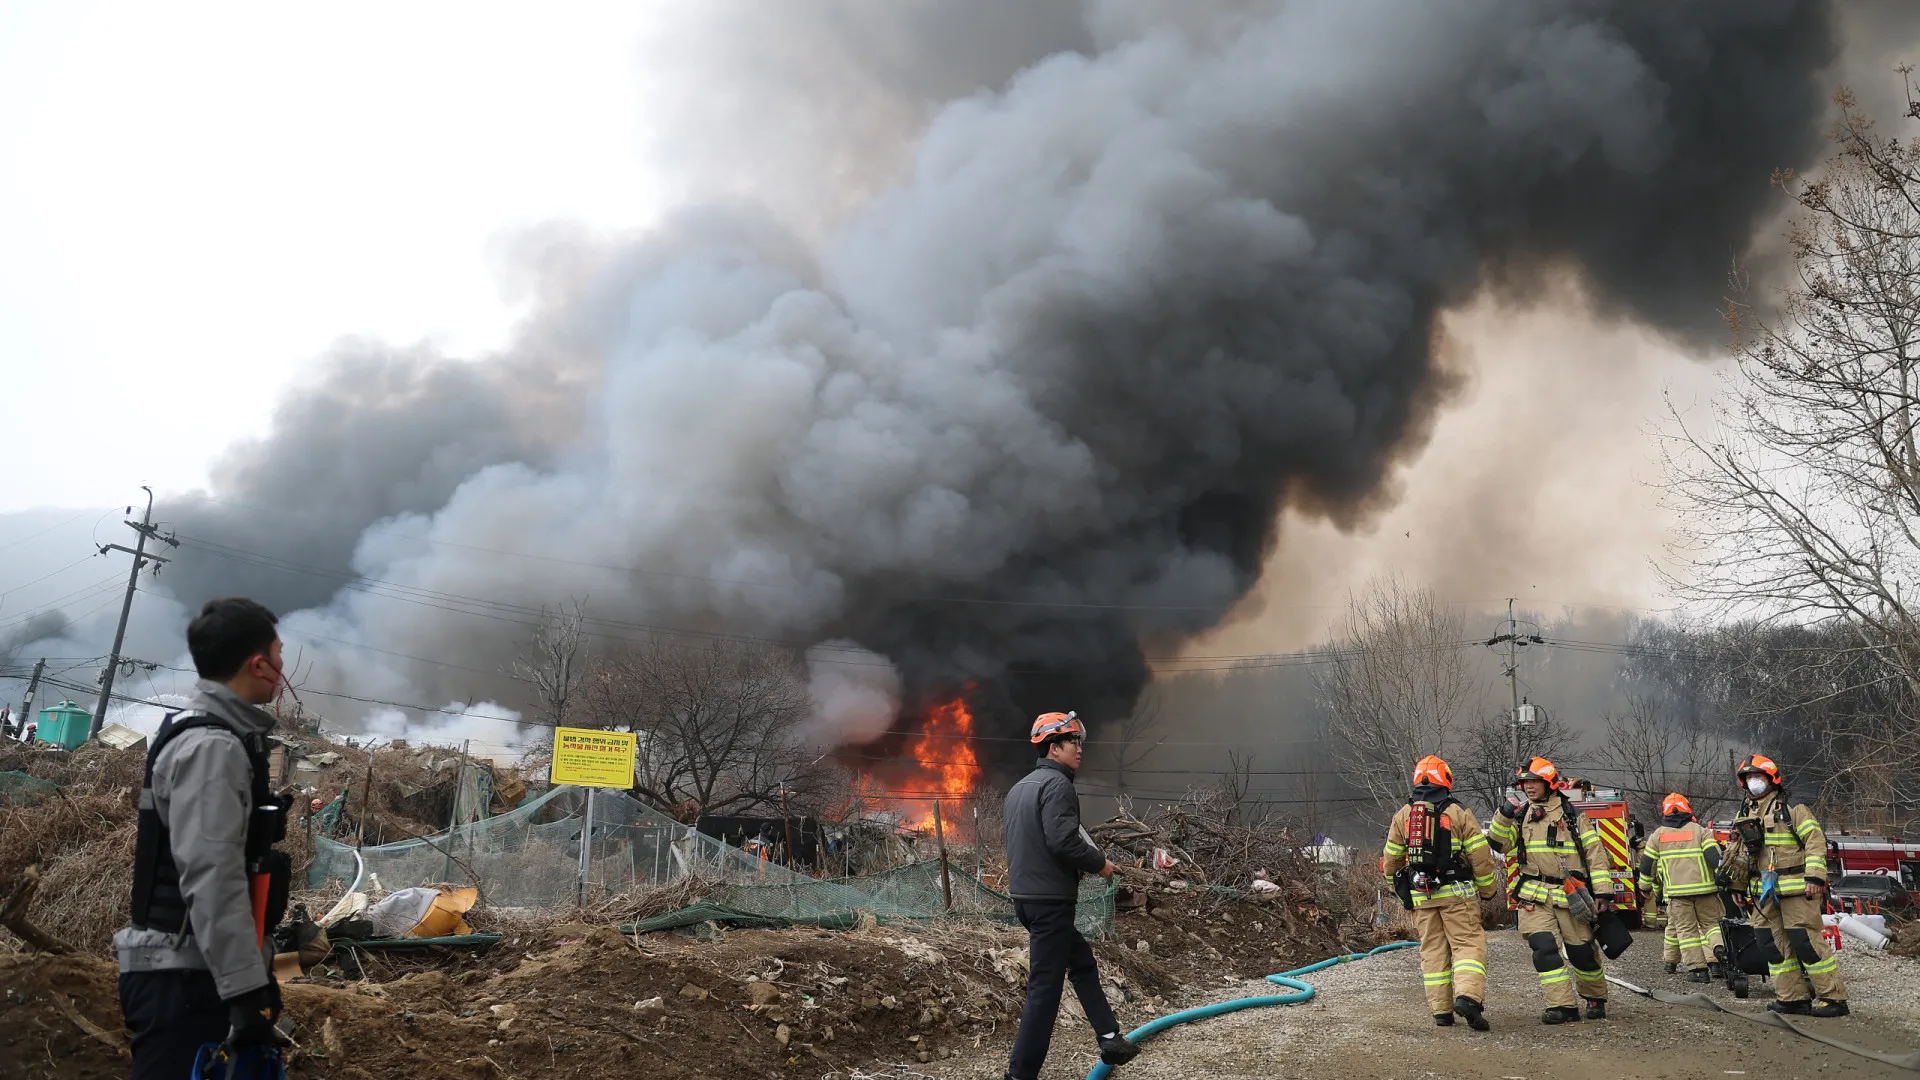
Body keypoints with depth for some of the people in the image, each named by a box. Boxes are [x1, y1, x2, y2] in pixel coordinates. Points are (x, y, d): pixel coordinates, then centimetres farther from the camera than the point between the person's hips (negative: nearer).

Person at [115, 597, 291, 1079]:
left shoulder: (212, 737, 14)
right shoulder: (211, 747, -18)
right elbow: (210, 879, -25)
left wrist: (254, 970, 23)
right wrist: (247, 989, -25)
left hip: (197, 970, 10)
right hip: (186, 978, -10)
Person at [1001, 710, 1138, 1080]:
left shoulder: (1020, 787, 16)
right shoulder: (1057, 784, -14)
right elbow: (1063, 841, -25)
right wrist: (1099, 863, -9)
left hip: (1026, 894, 10)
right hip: (1050, 899, -10)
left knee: (1081, 960, 21)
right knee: (1044, 988, -4)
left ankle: (1110, 1039, 27)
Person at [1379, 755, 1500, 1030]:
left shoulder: (1402, 815, 6)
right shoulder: (1458, 813, -3)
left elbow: (1390, 859, 10)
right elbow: (1480, 855, -3)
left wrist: (1398, 885, 26)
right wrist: (1489, 888, 10)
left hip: (1421, 896, 3)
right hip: (1457, 893, -3)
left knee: (1432, 950, 9)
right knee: (1468, 943, -1)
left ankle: (1441, 1010, 10)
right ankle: (1468, 996, -21)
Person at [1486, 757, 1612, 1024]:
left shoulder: (1572, 815, 4)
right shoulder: (1520, 815, 11)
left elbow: (1595, 853, 2)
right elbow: (1498, 844, 2)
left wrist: (1602, 891, -5)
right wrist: (1504, 816, -13)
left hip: (1570, 895, -2)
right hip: (1534, 895, 2)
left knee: (1582, 951, 6)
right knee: (1544, 949, -12)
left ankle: (1596, 998, 29)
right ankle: (1563, 1006, -7)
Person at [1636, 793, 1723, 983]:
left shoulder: (1658, 835, 10)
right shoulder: (1700, 830, 6)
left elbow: (1647, 864, 12)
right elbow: (1714, 856, -5)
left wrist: (1648, 885, 25)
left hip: (1676, 891, 0)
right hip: (1704, 888, 0)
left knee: (1685, 929, 2)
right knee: (1711, 924, 10)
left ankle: (1697, 969, -2)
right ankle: (1715, 962, -5)